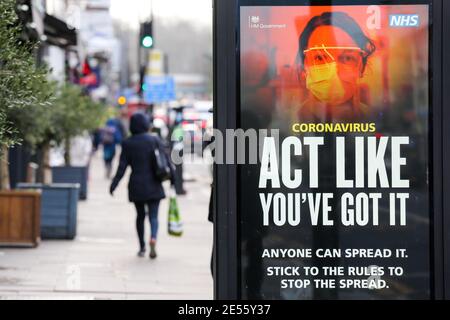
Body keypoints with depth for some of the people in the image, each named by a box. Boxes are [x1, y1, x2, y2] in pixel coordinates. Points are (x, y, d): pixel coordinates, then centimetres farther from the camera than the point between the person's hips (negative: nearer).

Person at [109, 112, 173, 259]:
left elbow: (122, 167, -5)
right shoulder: (154, 140, -2)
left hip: (136, 186, 1)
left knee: (140, 215, 16)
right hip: (153, 185, -1)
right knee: (153, 216, 0)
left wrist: (113, 185, 0)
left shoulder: (127, 144, -2)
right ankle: (153, 239, -28)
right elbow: (166, 160, -3)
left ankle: (142, 248, 19)